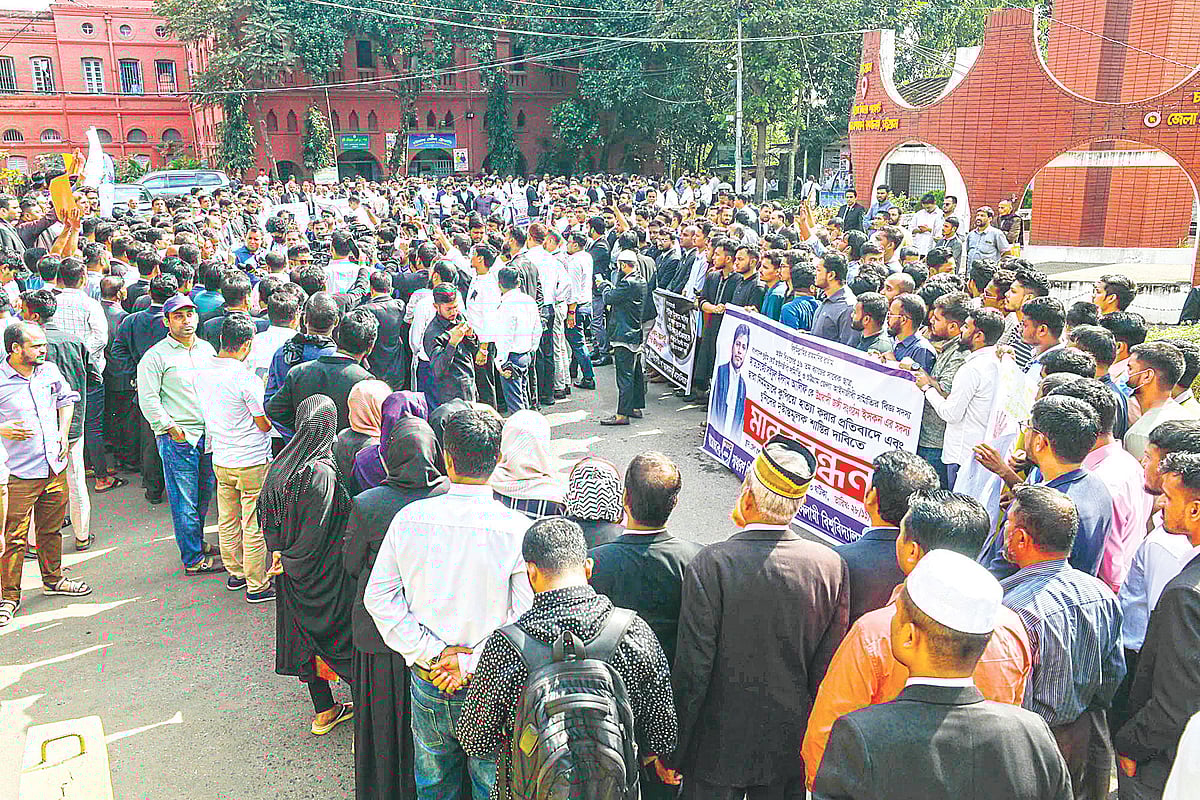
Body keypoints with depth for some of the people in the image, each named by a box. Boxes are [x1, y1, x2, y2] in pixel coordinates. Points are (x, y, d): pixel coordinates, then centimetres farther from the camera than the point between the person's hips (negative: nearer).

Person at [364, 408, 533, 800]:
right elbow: (526, 618, -19)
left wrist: (432, 652, -7)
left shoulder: (408, 518, -11)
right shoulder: (517, 529, -19)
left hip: (426, 680, 3)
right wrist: (472, 664, -12)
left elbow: (378, 597, -6)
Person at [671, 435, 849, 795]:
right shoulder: (832, 566, -12)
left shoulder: (709, 565, -22)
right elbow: (828, 668, -4)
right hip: (792, 751, 3)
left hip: (719, 747, -3)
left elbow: (692, 669, -17)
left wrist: (677, 751, -5)